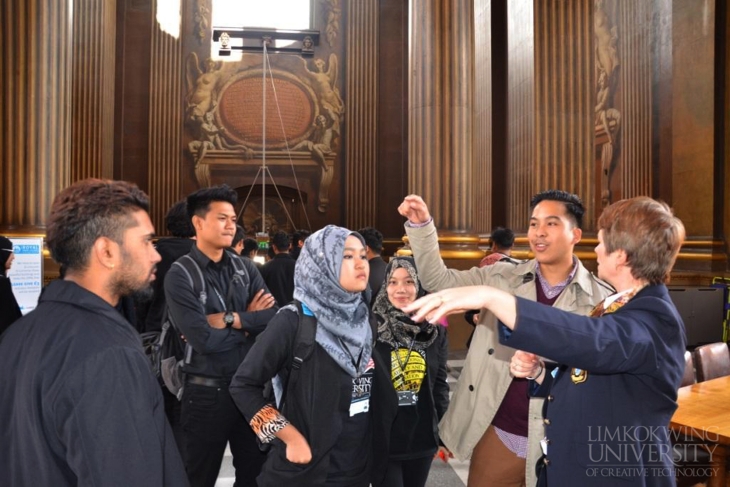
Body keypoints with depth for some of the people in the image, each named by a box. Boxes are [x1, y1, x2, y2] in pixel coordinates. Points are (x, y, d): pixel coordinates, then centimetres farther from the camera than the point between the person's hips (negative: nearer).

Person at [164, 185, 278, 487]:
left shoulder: (245, 268, 4)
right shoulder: (180, 275, -11)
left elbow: (274, 319, -8)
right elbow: (203, 340, -22)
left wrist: (230, 319, -18)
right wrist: (249, 321, -10)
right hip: (206, 392, -4)